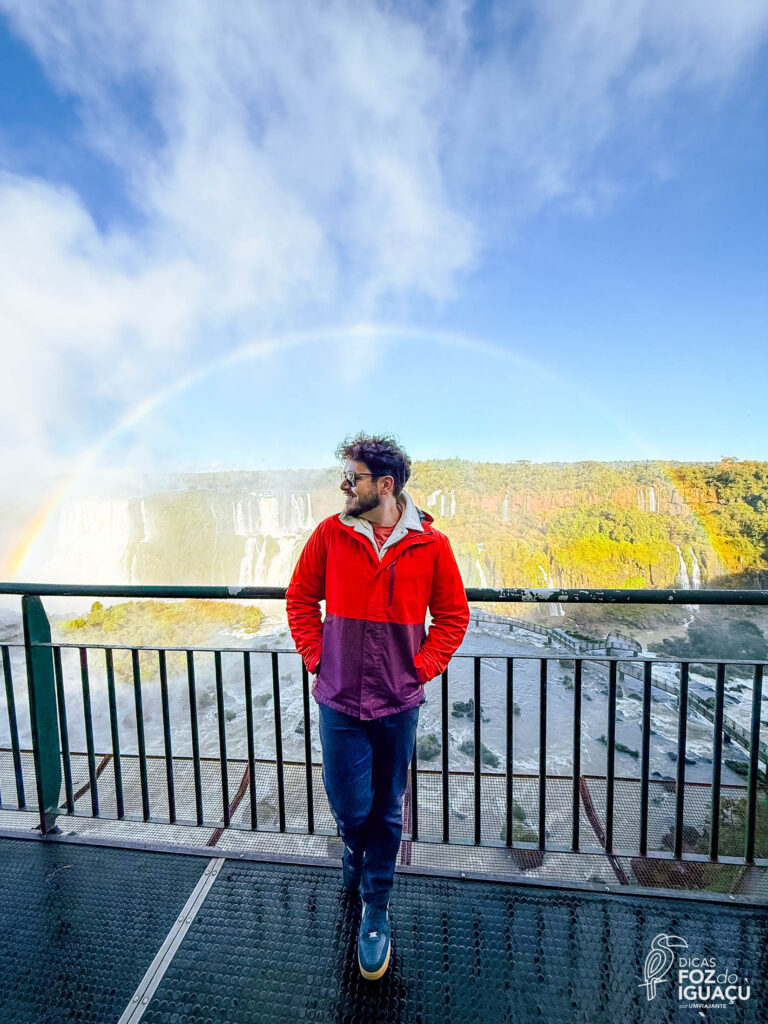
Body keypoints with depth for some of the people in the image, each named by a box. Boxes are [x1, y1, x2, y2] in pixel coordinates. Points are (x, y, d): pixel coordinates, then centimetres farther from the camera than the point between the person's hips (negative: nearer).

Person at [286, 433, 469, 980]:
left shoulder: (431, 544, -9)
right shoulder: (330, 534, -6)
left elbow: (454, 615, 1)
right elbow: (300, 598, 5)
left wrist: (423, 667, -6)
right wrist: (316, 655, -2)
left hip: (398, 701, 0)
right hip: (339, 699, 1)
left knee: (387, 812, 15)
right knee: (350, 808, 11)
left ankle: (376, 911, 43)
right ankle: (356, 852, 49)